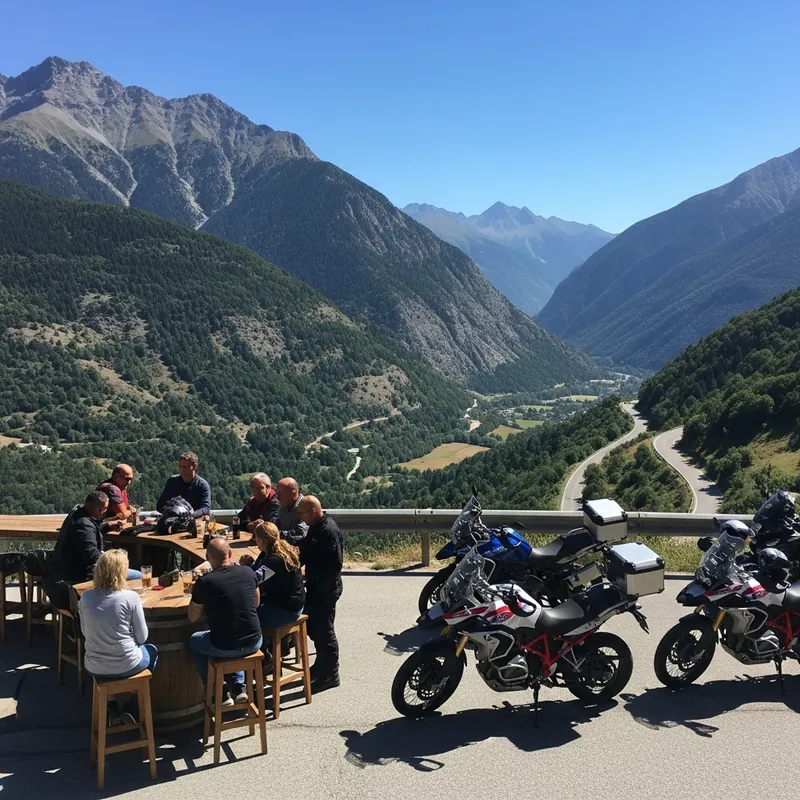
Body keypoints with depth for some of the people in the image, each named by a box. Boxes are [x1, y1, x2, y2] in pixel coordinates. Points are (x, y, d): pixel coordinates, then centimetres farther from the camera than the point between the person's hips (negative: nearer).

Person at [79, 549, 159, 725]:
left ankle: (114, 710, 32)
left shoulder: (86, 597, -8)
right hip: (126, 666, -3)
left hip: (94, 668, 3)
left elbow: (85, 633, 7)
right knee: (152, 650, 30)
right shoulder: (130, 597, -18)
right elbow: (142, 637, -9)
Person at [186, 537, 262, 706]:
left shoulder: (204, 582, -14)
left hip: (225, 648, -4)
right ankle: (238, 686, 25)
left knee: (192, 643, 27)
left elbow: (192, 618, 1)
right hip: (254, 643, 4)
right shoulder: (248, 573, -3)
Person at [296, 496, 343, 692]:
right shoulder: (316, 527, 8)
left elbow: (335, 564, -26)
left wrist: (320, 588, -23)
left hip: (325, 590, -10)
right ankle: (321, 665, 38)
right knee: (313, 626, 21)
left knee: (324, 631, 1)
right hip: (315, 587, 10)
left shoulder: (329, 531, -23)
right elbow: (308, 552, 18)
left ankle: (330, 675, 14)